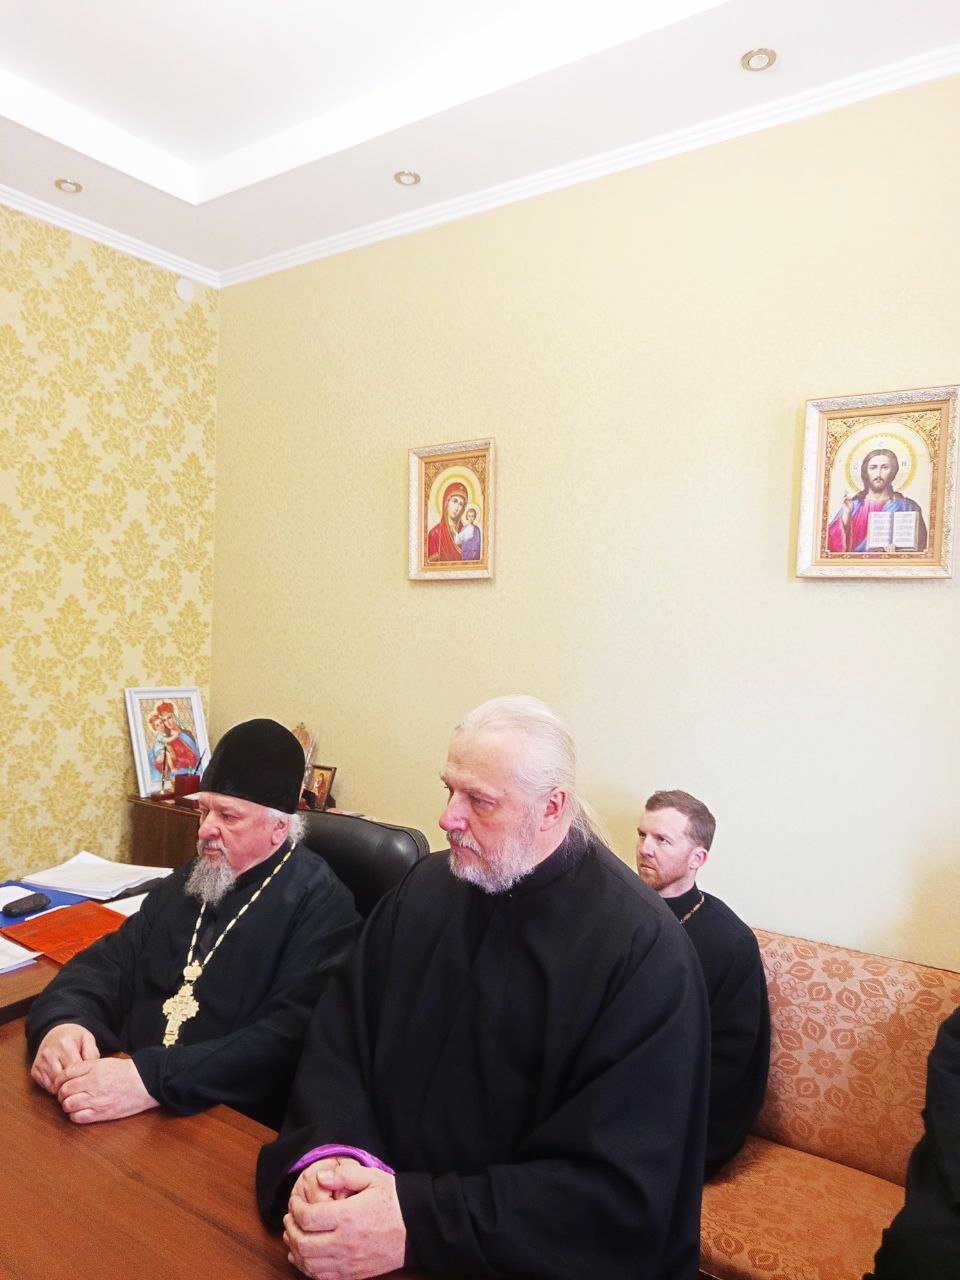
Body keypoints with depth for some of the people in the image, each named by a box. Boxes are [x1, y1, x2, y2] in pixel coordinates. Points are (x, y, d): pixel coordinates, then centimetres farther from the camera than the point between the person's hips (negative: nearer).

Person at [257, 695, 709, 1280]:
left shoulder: (643, 951, -18)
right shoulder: (424, 888, 0)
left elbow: (622, 1190, -20)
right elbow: (336, 1040, 1)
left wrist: (418, 1222, -26)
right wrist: (329, 1155, -18)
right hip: (375, 1188, 4)